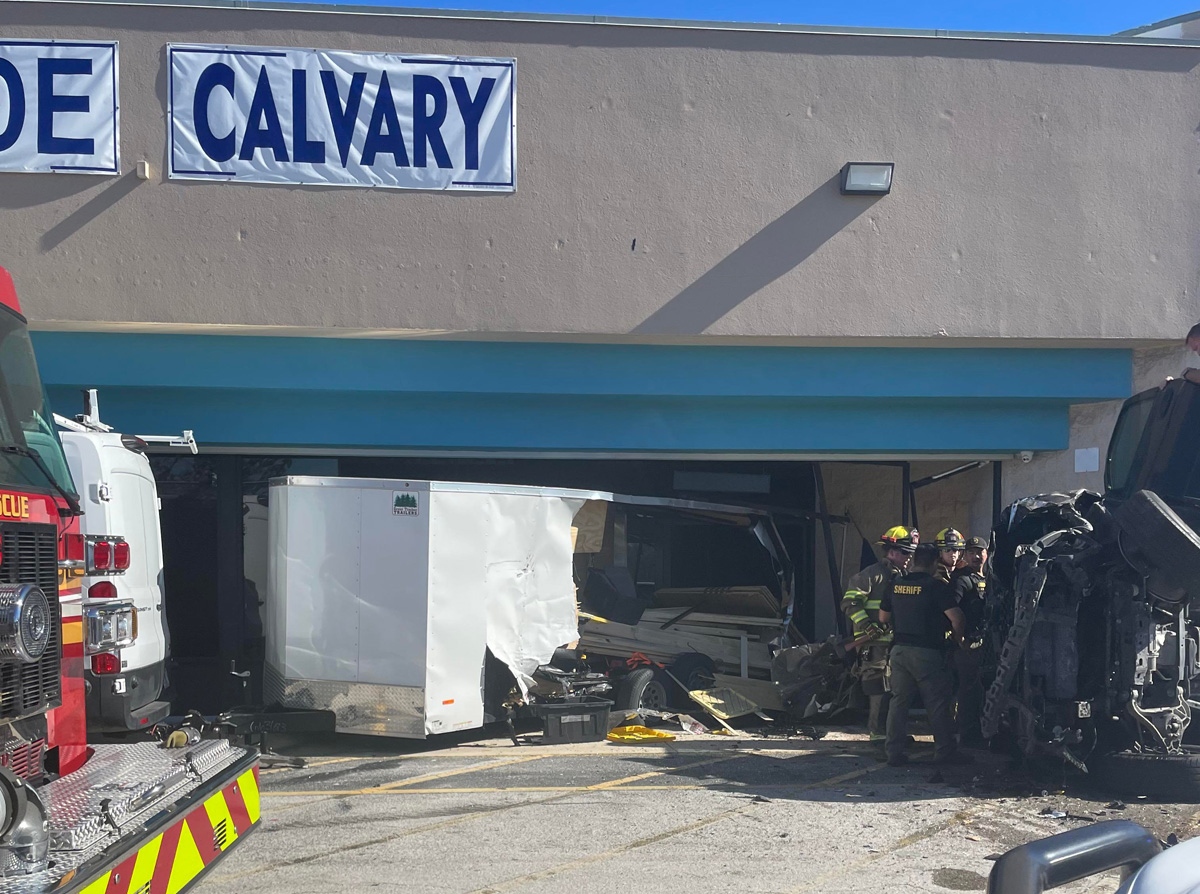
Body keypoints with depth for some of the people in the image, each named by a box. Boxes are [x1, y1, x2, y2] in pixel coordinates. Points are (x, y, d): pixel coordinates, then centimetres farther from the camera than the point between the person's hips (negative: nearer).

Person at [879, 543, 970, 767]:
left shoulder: (896, 584, 7)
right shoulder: (936, 586, -10)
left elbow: (883, 617, 16)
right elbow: (956, 618, -15)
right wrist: (958, 639, 3)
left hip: (899, 649, 5)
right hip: (926, 652, -5)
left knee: (899, 702, 8)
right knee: (938, 703, 3)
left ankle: (895, 752, 7)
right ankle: (945, 751, 8)